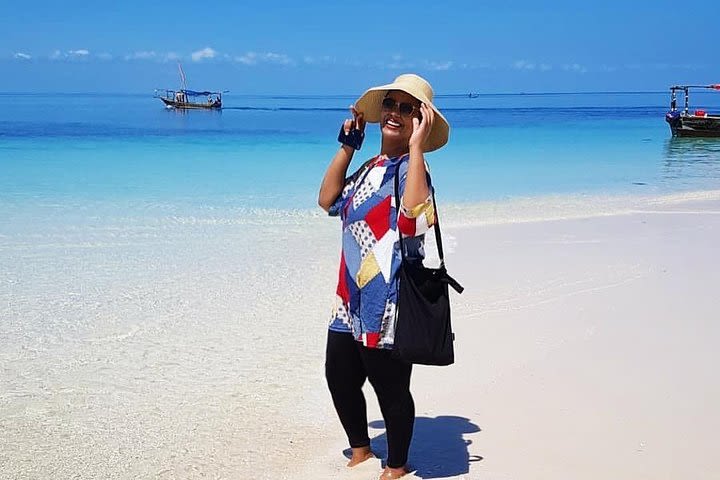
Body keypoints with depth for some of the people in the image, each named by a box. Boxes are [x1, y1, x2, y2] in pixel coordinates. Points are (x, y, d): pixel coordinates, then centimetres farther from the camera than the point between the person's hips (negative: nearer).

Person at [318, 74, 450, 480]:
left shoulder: (411, 167, -13)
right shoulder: (370, 168, 15)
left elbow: (414, 217, -32)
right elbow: (329, 200, 11)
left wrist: (416, 146, -28)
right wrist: (347, 145, 9)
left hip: (388, 307, -9)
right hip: (352, 302, 9)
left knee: (391, 389, 6)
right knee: (339, 378, 20)